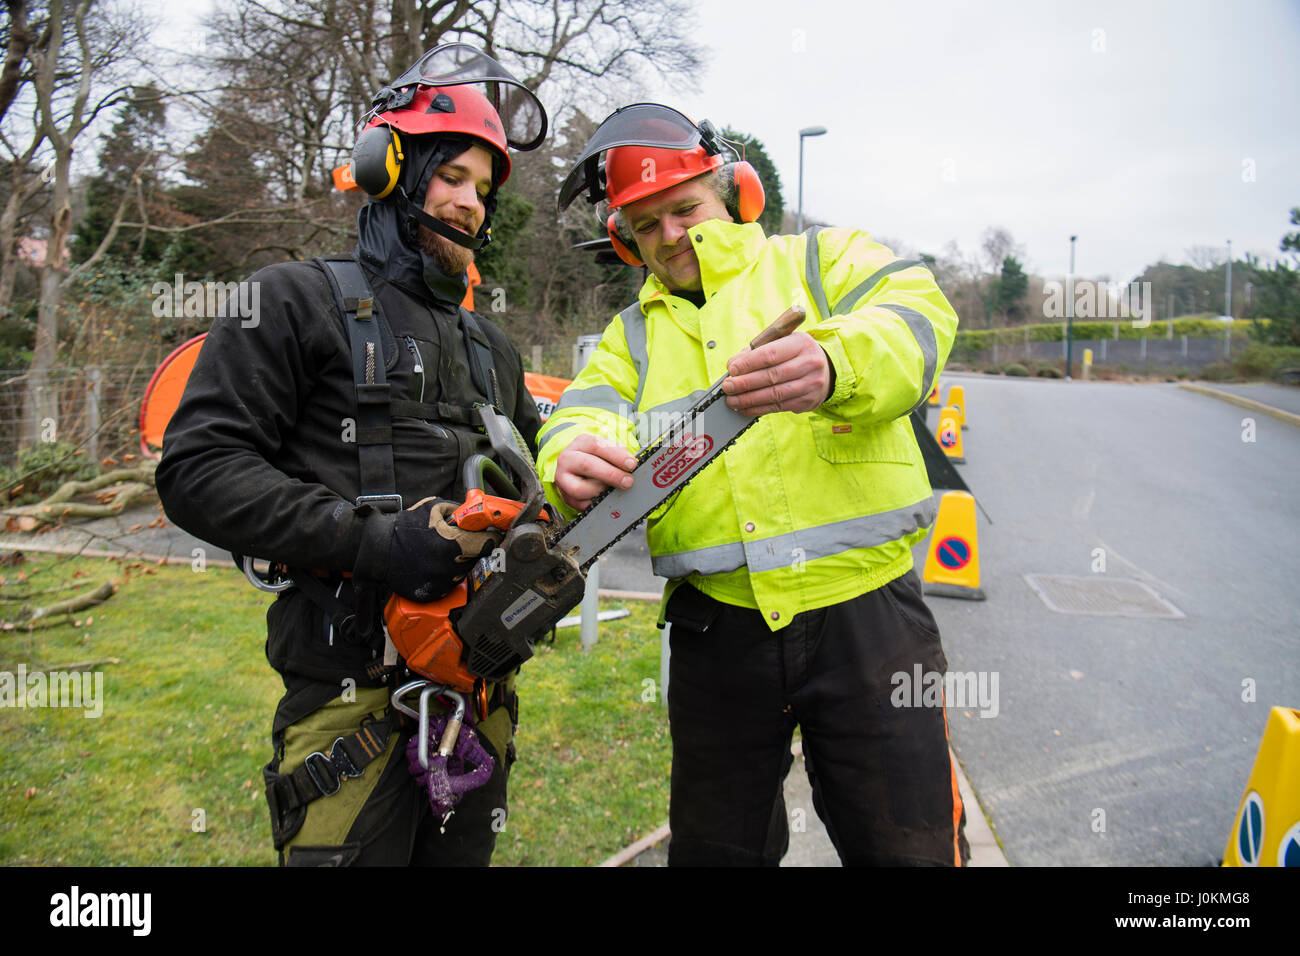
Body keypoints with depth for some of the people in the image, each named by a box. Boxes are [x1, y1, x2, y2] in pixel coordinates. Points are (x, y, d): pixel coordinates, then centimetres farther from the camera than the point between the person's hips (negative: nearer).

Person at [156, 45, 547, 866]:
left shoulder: (491, 348, 18)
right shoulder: (300, 302, -1)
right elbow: (199, 469, -11)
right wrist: (370, 541, -20)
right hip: (355, 689, -6)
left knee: (464, 854, 18)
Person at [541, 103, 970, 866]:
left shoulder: (822, 260, 8)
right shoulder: (633, 335, 16)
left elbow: (917, 313, -11)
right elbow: (587, 410, -1)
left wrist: (835, 363, -34)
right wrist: (575, 463, -27)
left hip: (863, 611, -2)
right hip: (716, 625, 3)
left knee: (910, 848, 7)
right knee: (715, 848, 18)